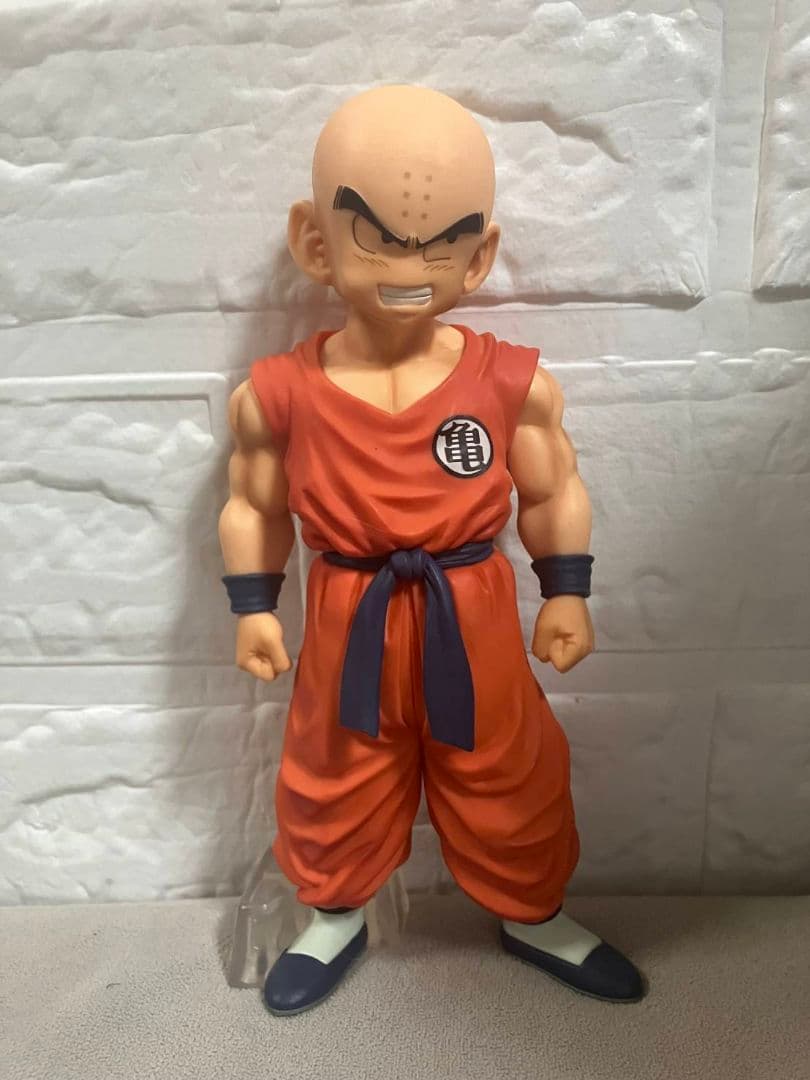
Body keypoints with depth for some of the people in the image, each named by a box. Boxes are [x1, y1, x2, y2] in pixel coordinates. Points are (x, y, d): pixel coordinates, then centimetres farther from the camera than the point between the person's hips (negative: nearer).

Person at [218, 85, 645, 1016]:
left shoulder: (512, 381, -10)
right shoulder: (277, 393, -10)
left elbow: (554, 495, 2)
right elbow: (252, 507, 3)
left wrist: (566, 593, -2)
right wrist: (252, 607, 0)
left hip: (471, 620, 0)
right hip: (349, 623, 0)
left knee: (509, 778, 18)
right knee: (337, 783, 18)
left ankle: (534, 915, 47)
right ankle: (334, 918, 47)